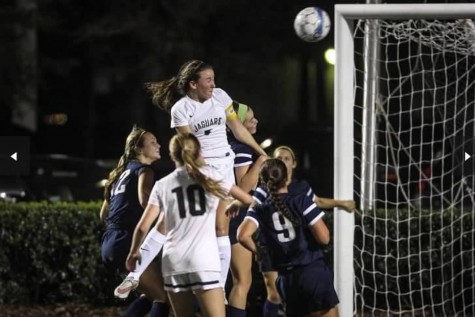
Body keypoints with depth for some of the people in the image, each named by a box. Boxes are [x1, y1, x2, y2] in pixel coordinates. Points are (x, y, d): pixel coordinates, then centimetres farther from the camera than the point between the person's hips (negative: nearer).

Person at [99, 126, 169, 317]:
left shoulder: (124, 172, 23)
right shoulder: (143, 170, -3)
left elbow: (104, 214, 29)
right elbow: (145, 200, -25)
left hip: (111, 244, 9)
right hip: (127, 244, -9)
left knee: (152, 294, 21)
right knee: (163, 297, -4)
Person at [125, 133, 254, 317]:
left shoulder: (162, 185, 11)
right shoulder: (209, 175, 8)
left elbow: (143, 226, 5)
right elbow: (248, 199, 17)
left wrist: (134, 252, 22)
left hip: (173, 260, 3)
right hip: (203, 260, -3)